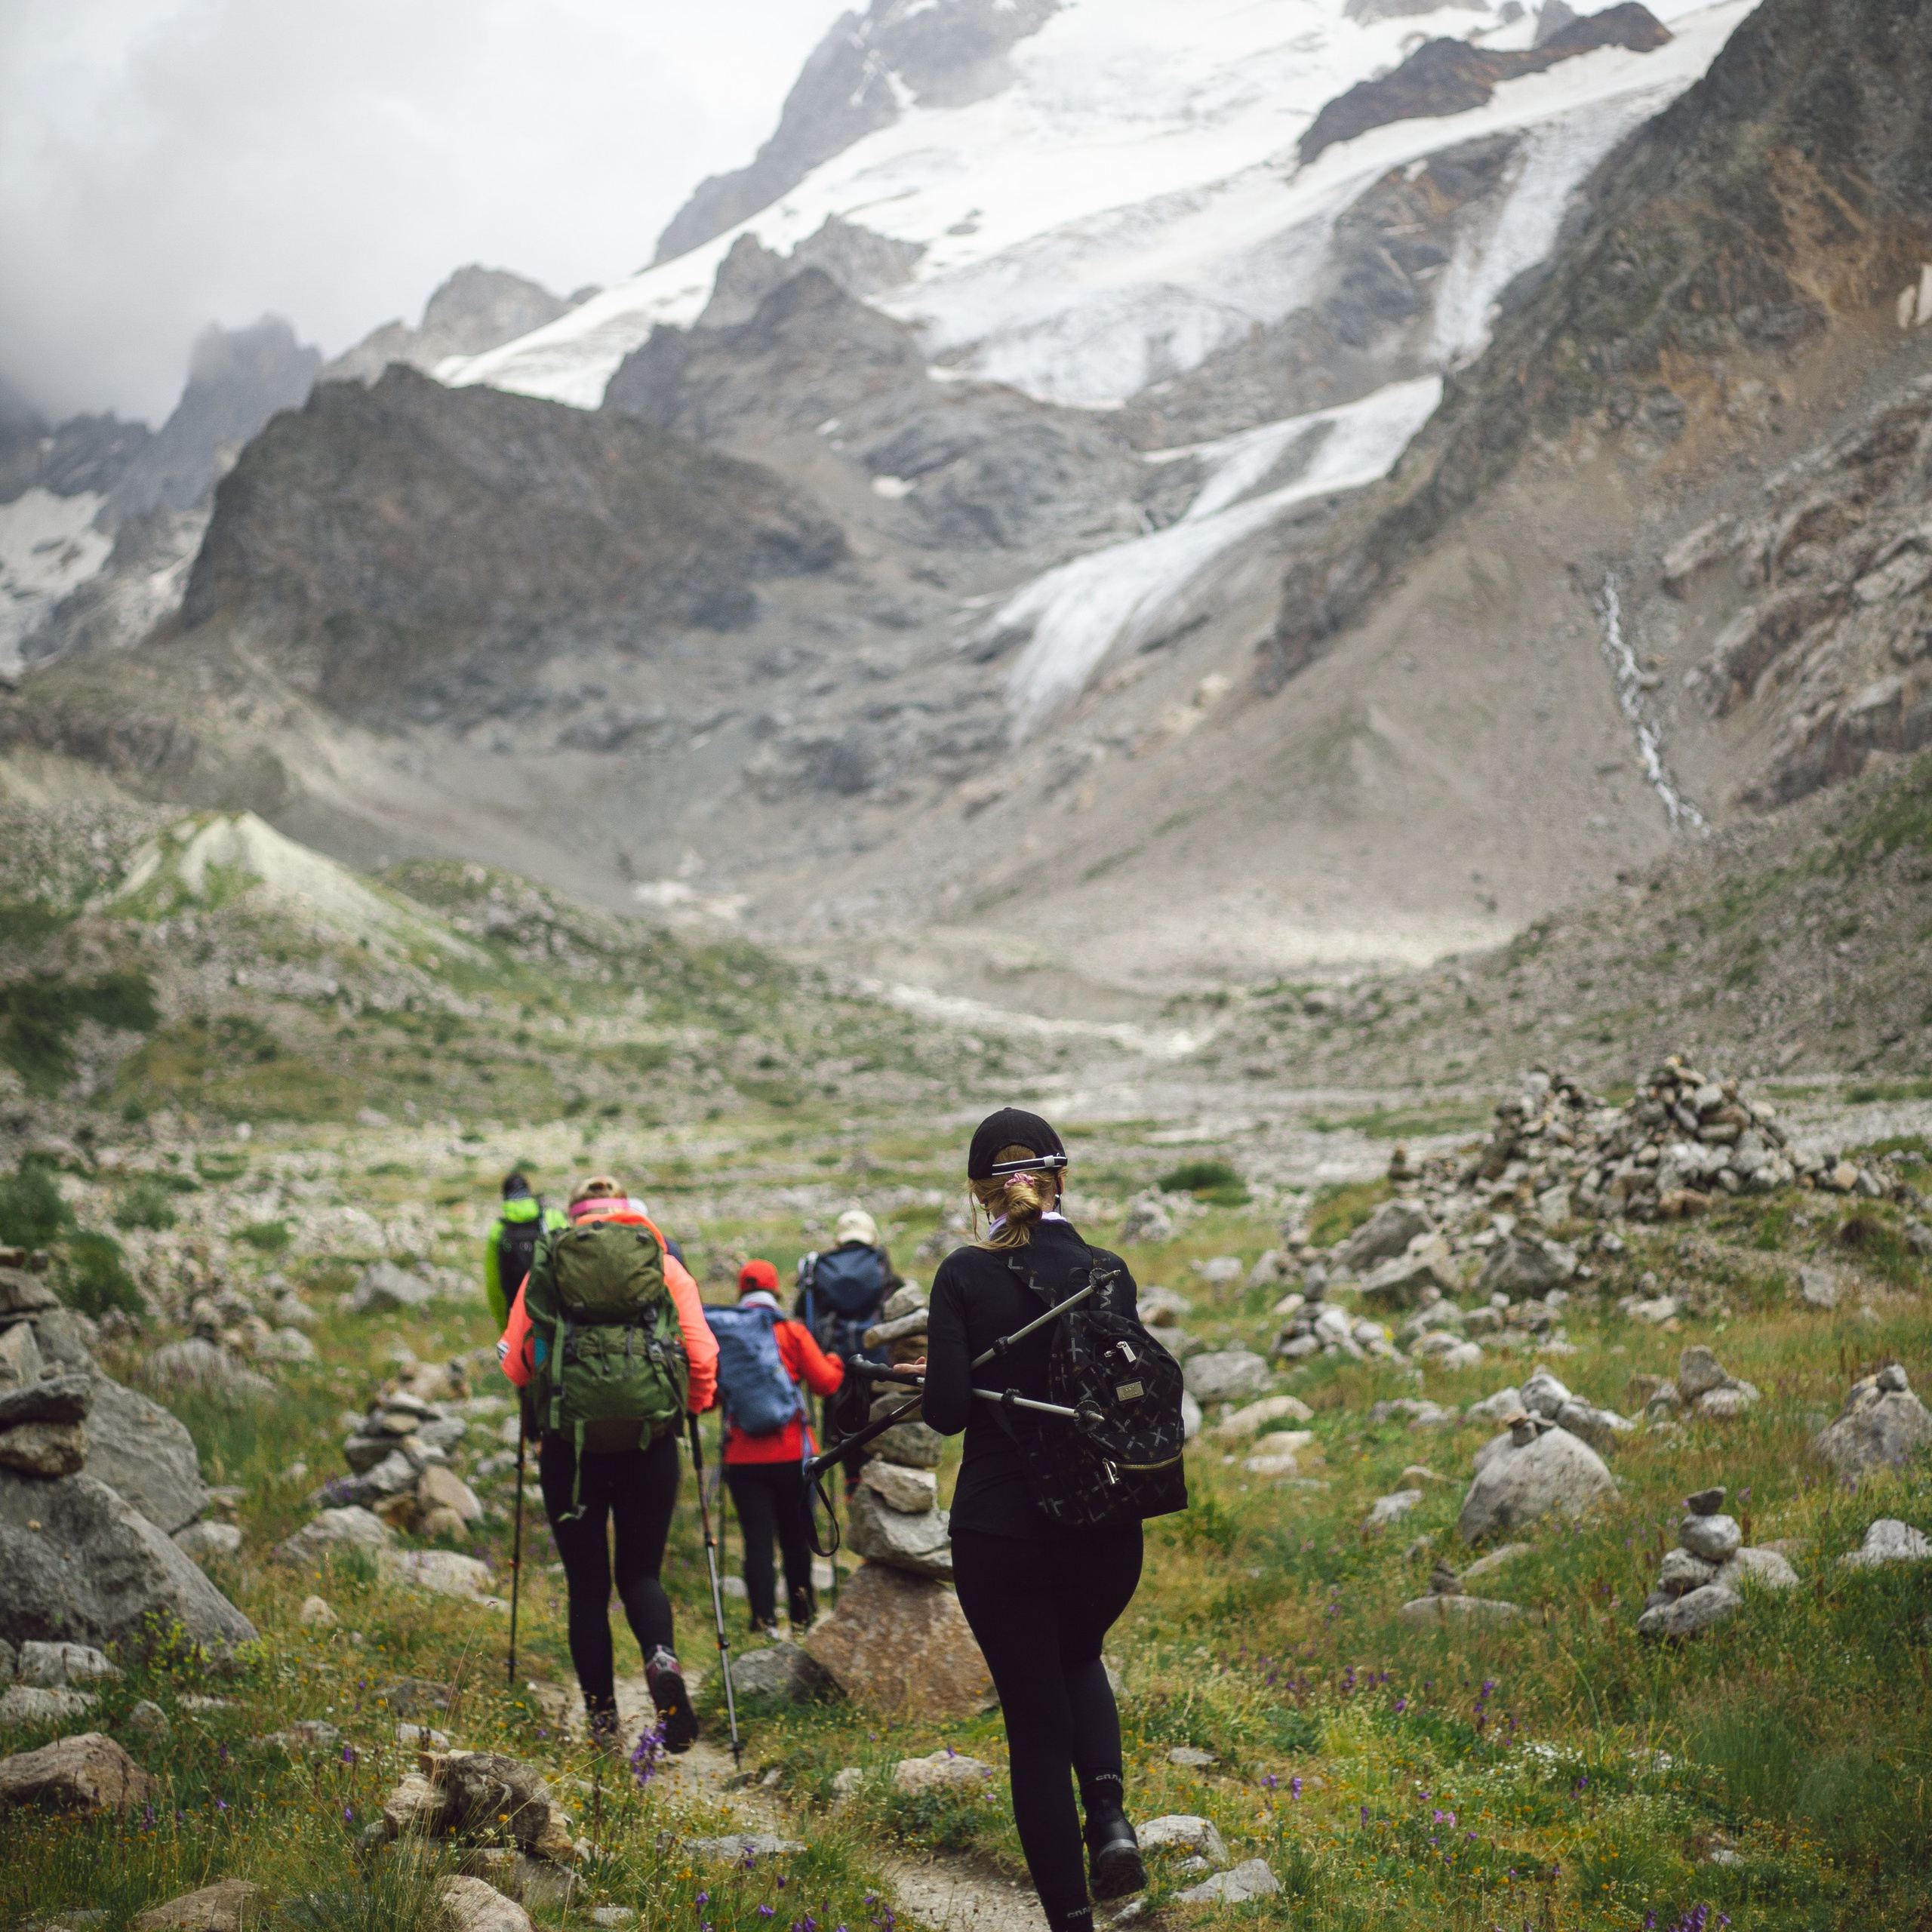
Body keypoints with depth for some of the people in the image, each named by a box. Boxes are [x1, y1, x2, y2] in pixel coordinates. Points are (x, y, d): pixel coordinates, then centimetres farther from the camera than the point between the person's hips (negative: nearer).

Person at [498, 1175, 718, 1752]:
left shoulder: (548, 1267, 7)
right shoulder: (666, 1265, 7)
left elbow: (514, 1363, 4)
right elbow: (703, 1354, -1)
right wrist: (696, 1404, 18)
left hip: (569, 1444, 0)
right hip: (649, 1441, 1)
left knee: (586, 1584, 11)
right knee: (641, 1571, 16)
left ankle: (602, 1722, 11)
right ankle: (662, 1660, -13)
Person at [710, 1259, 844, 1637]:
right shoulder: (793, 1332, -2)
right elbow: (824, 1382, -3)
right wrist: (834, 1363, 17)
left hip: (743, 1459, 0)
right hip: (791, 1455, 0)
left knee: (757, 1539, 1)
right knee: (796, 1538, 11)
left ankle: (765, 1621, -9)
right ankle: (802, 1619, 21)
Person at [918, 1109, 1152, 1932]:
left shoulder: (965, 1275, -9)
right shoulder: (1106, 1271, -2)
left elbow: (948, 1411, -15)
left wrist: (932, 1377, 6)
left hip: (1001, 1531, -3)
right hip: (1104, 1525, 3)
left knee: (1035, 1718, 10)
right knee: (1078, 1660, 30)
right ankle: (1109, 1810, 5)